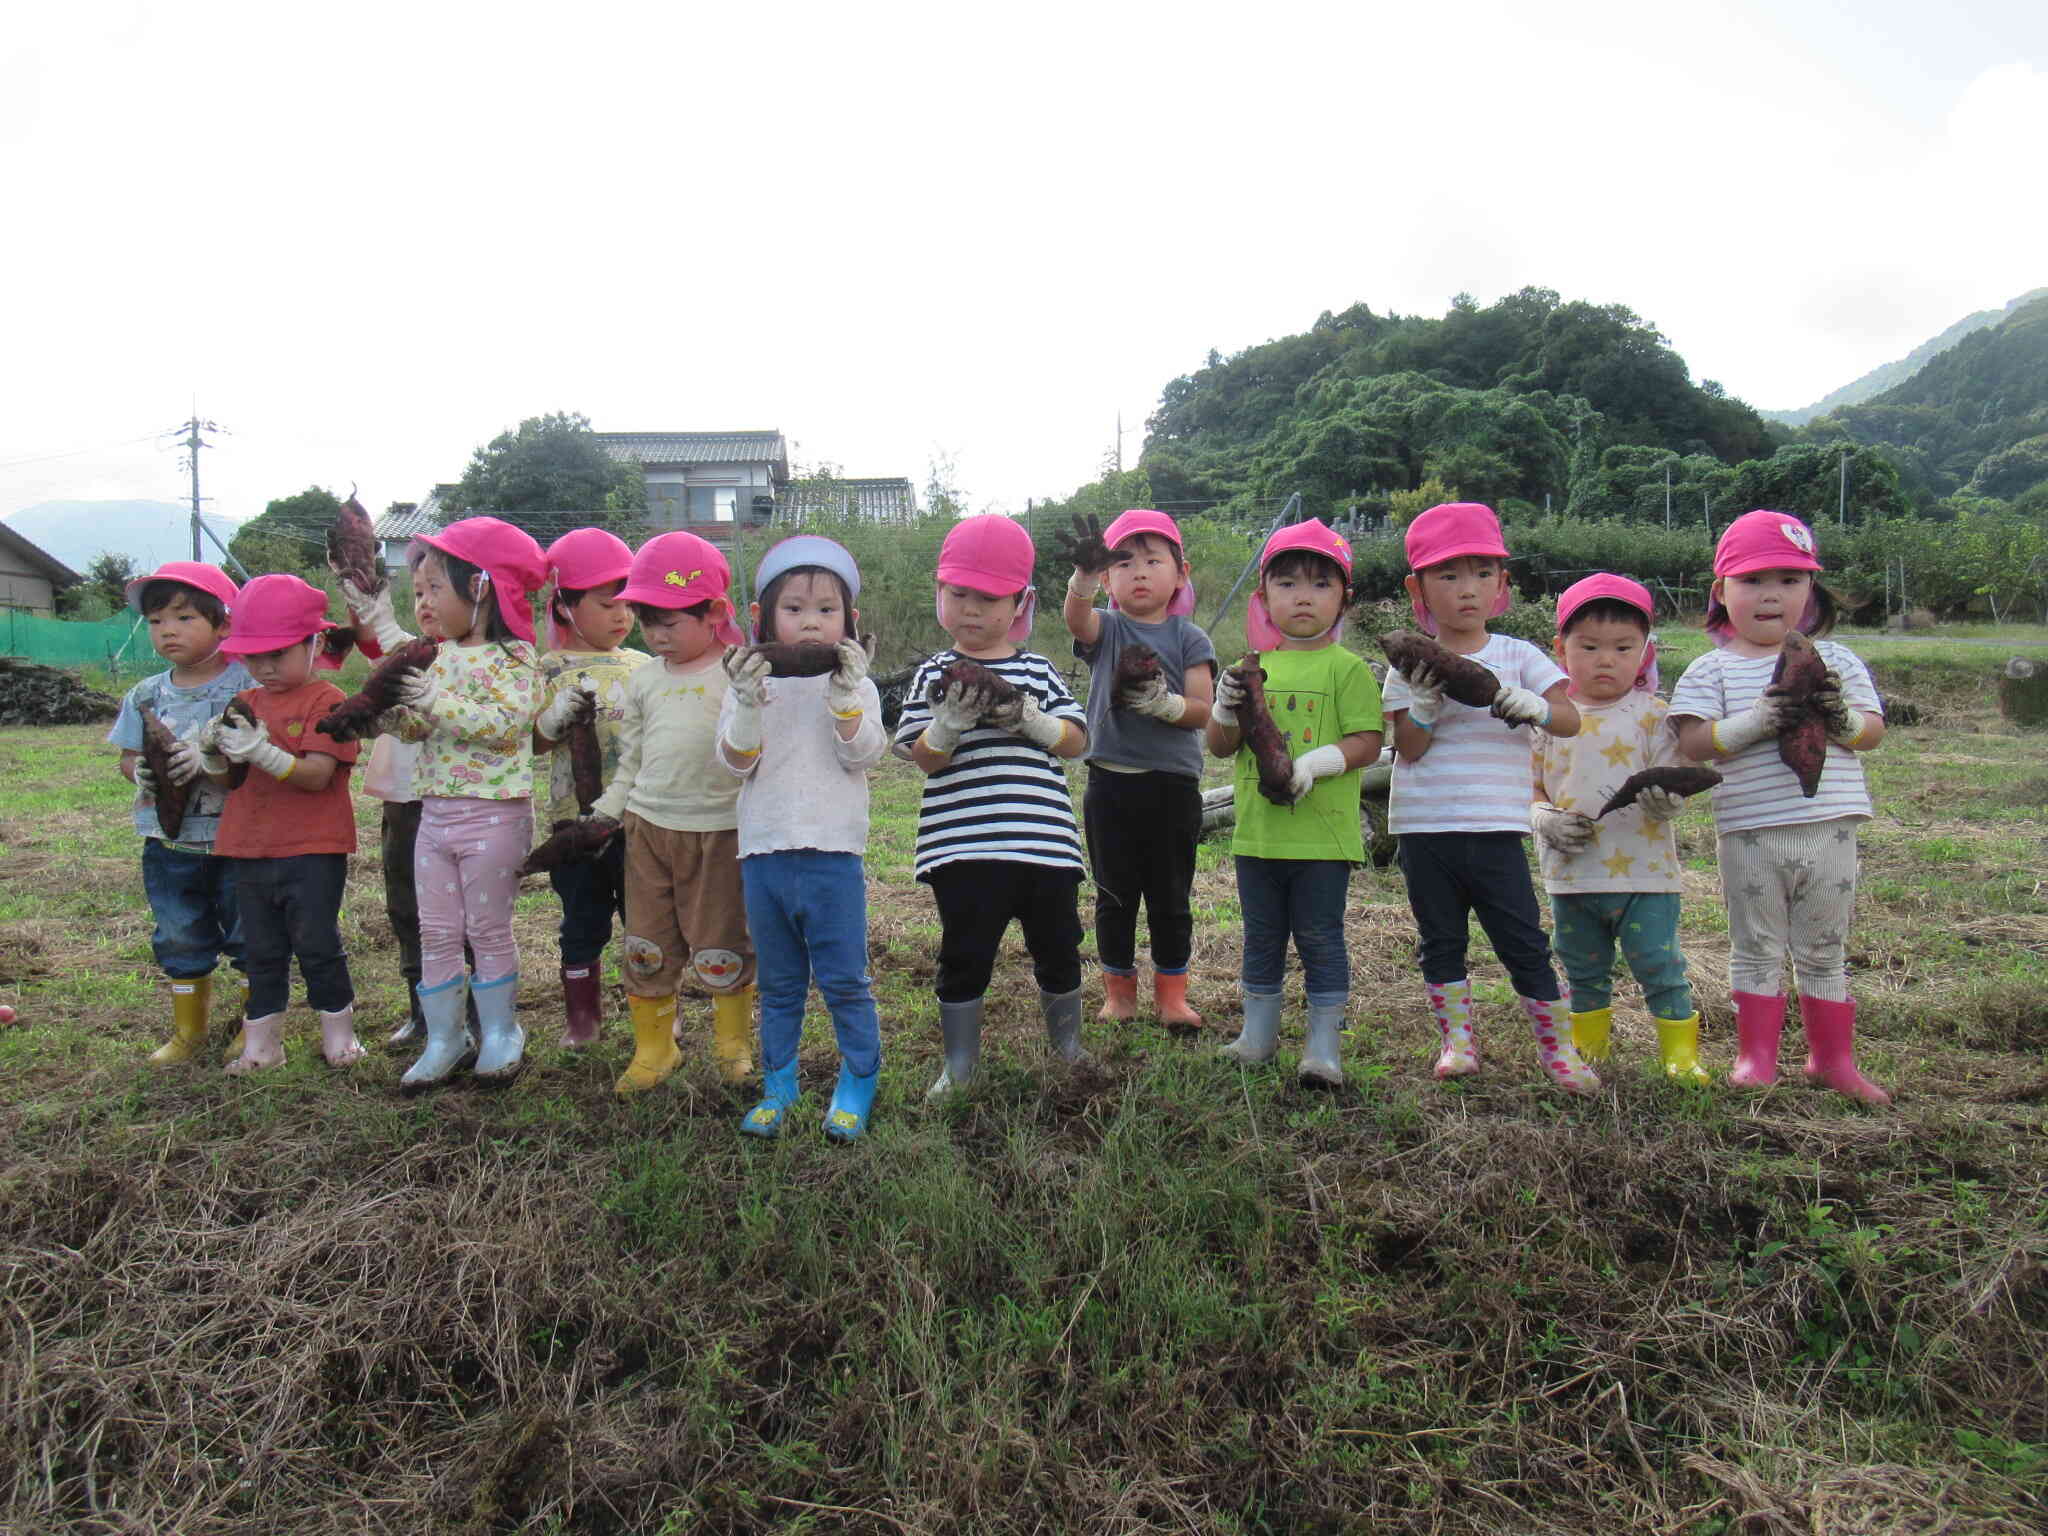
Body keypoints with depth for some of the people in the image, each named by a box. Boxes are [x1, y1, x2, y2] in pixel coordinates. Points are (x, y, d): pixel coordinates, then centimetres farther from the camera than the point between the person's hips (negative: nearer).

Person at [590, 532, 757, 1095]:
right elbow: (631, 759, 16)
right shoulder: (644, 681, 9)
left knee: (720, 946, 6)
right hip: (648, 826, 5)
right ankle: (653, 1048, 26)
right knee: (647, 946, 11)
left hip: (718, 830, -4)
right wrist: (607, 814, 10)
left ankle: (734, 1043, 26)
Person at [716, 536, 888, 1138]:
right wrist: (749, 704, -17)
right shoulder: (748, 684, 6)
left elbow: (863, 755, -9)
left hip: (833, 851, -2)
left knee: (844, 979, 2)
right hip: (764, 852, 2)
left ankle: (858, 1083, 18)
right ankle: (778, 1084, 27)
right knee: (778, 983, 14)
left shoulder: (855, 684, 3)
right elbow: (736, 763, -3)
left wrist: (844, 697, -21)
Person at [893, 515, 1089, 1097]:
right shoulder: (936, 674, 2)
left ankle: (1068, 1049, 36)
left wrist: (1029, 718, -16)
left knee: (1057, 950, 15)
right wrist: (951, 719, -23)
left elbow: (1075, 741, 1)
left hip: (1046, 841, 2)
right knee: (965, 957, 6)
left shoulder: (1038, 672, 7)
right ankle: (960, 1065, 22)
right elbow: (924, 758, -4)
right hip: (963, 847, -2)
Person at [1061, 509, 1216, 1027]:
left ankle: (1171, 994, 22)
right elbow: (1075, 618, -22)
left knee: (1171, 897, 9)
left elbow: (1202, 711, -4)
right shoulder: (1106, 630, 3)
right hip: (1110, 782, 1)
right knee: (1115, 895, 10)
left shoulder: (1189, 638, 2)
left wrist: (1162, 702, -24)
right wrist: (1083, 578, -43)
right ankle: (1119, 990, 24)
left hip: (1173, 784, 0)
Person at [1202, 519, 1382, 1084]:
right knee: (1261, 937, 16)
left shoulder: (1346, 668, -4)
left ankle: (1324, 1045, 15)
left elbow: (1367, 741, -9)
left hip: (1322, 833, -4)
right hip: (1256, 831, 5)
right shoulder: (1253, 669, 9)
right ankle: (1258, 1032, 30)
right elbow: (1221, 747, 10)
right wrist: (1225, 710, -11)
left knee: (1320, 939, 4)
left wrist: (1317, 762, -25)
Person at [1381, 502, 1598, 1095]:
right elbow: (1408, 750, -3)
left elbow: (1571, 718, -7)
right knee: (1441, 941, 11)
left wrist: (1532, 707, -28)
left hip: (1496, 828, 0)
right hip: (1425, 828, 1)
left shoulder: (1518, 656, 2)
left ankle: (1558, 1048, 16)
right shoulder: (1411, 667, 1)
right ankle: (1456, 1040, 25)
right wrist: (1424, 705, -21)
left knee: (1523, 942, 3)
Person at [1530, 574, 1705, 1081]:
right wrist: (1545, 819, -12)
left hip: (1643, 872, -3)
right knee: (1584, 973, 17)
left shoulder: (1651, 715, -3)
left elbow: (1672, 788, -5)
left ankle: (1680, 1052, 16)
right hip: (1571, 874, 3)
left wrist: (1665, 799, -28)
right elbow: (1529, 790, 9)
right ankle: (1586, 1050, 33)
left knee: (1660, 967, 0)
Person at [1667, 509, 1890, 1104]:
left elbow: (1874, 730, 4)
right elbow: (1693, 741, -11)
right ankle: (1756, 1058, 19)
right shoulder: (1712, 670, -1)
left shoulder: (1835, 659, 7)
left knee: (1824, 952, 15)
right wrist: (1756, 722, -25)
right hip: (1750, 834, -2)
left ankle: (1832, 1059, 28)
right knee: (1756, 950, 9)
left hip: (1828, 829, 2)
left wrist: (1842, 720, -18)